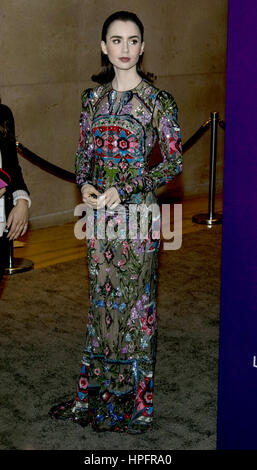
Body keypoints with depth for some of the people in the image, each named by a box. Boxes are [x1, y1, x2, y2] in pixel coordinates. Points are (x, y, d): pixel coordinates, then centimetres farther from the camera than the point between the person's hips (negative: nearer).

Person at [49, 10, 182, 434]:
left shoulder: (158, 101, -8)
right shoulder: (93, 97, 7)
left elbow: (173, 162, -8)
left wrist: (123, 190, -16)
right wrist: (85, 184, -7)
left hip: (137, 211, -4)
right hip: (99, 209, 5)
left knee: (135, 302, 3)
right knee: (102, 299, 13)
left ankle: (134, 402, 18)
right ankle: (95, 394, 27)